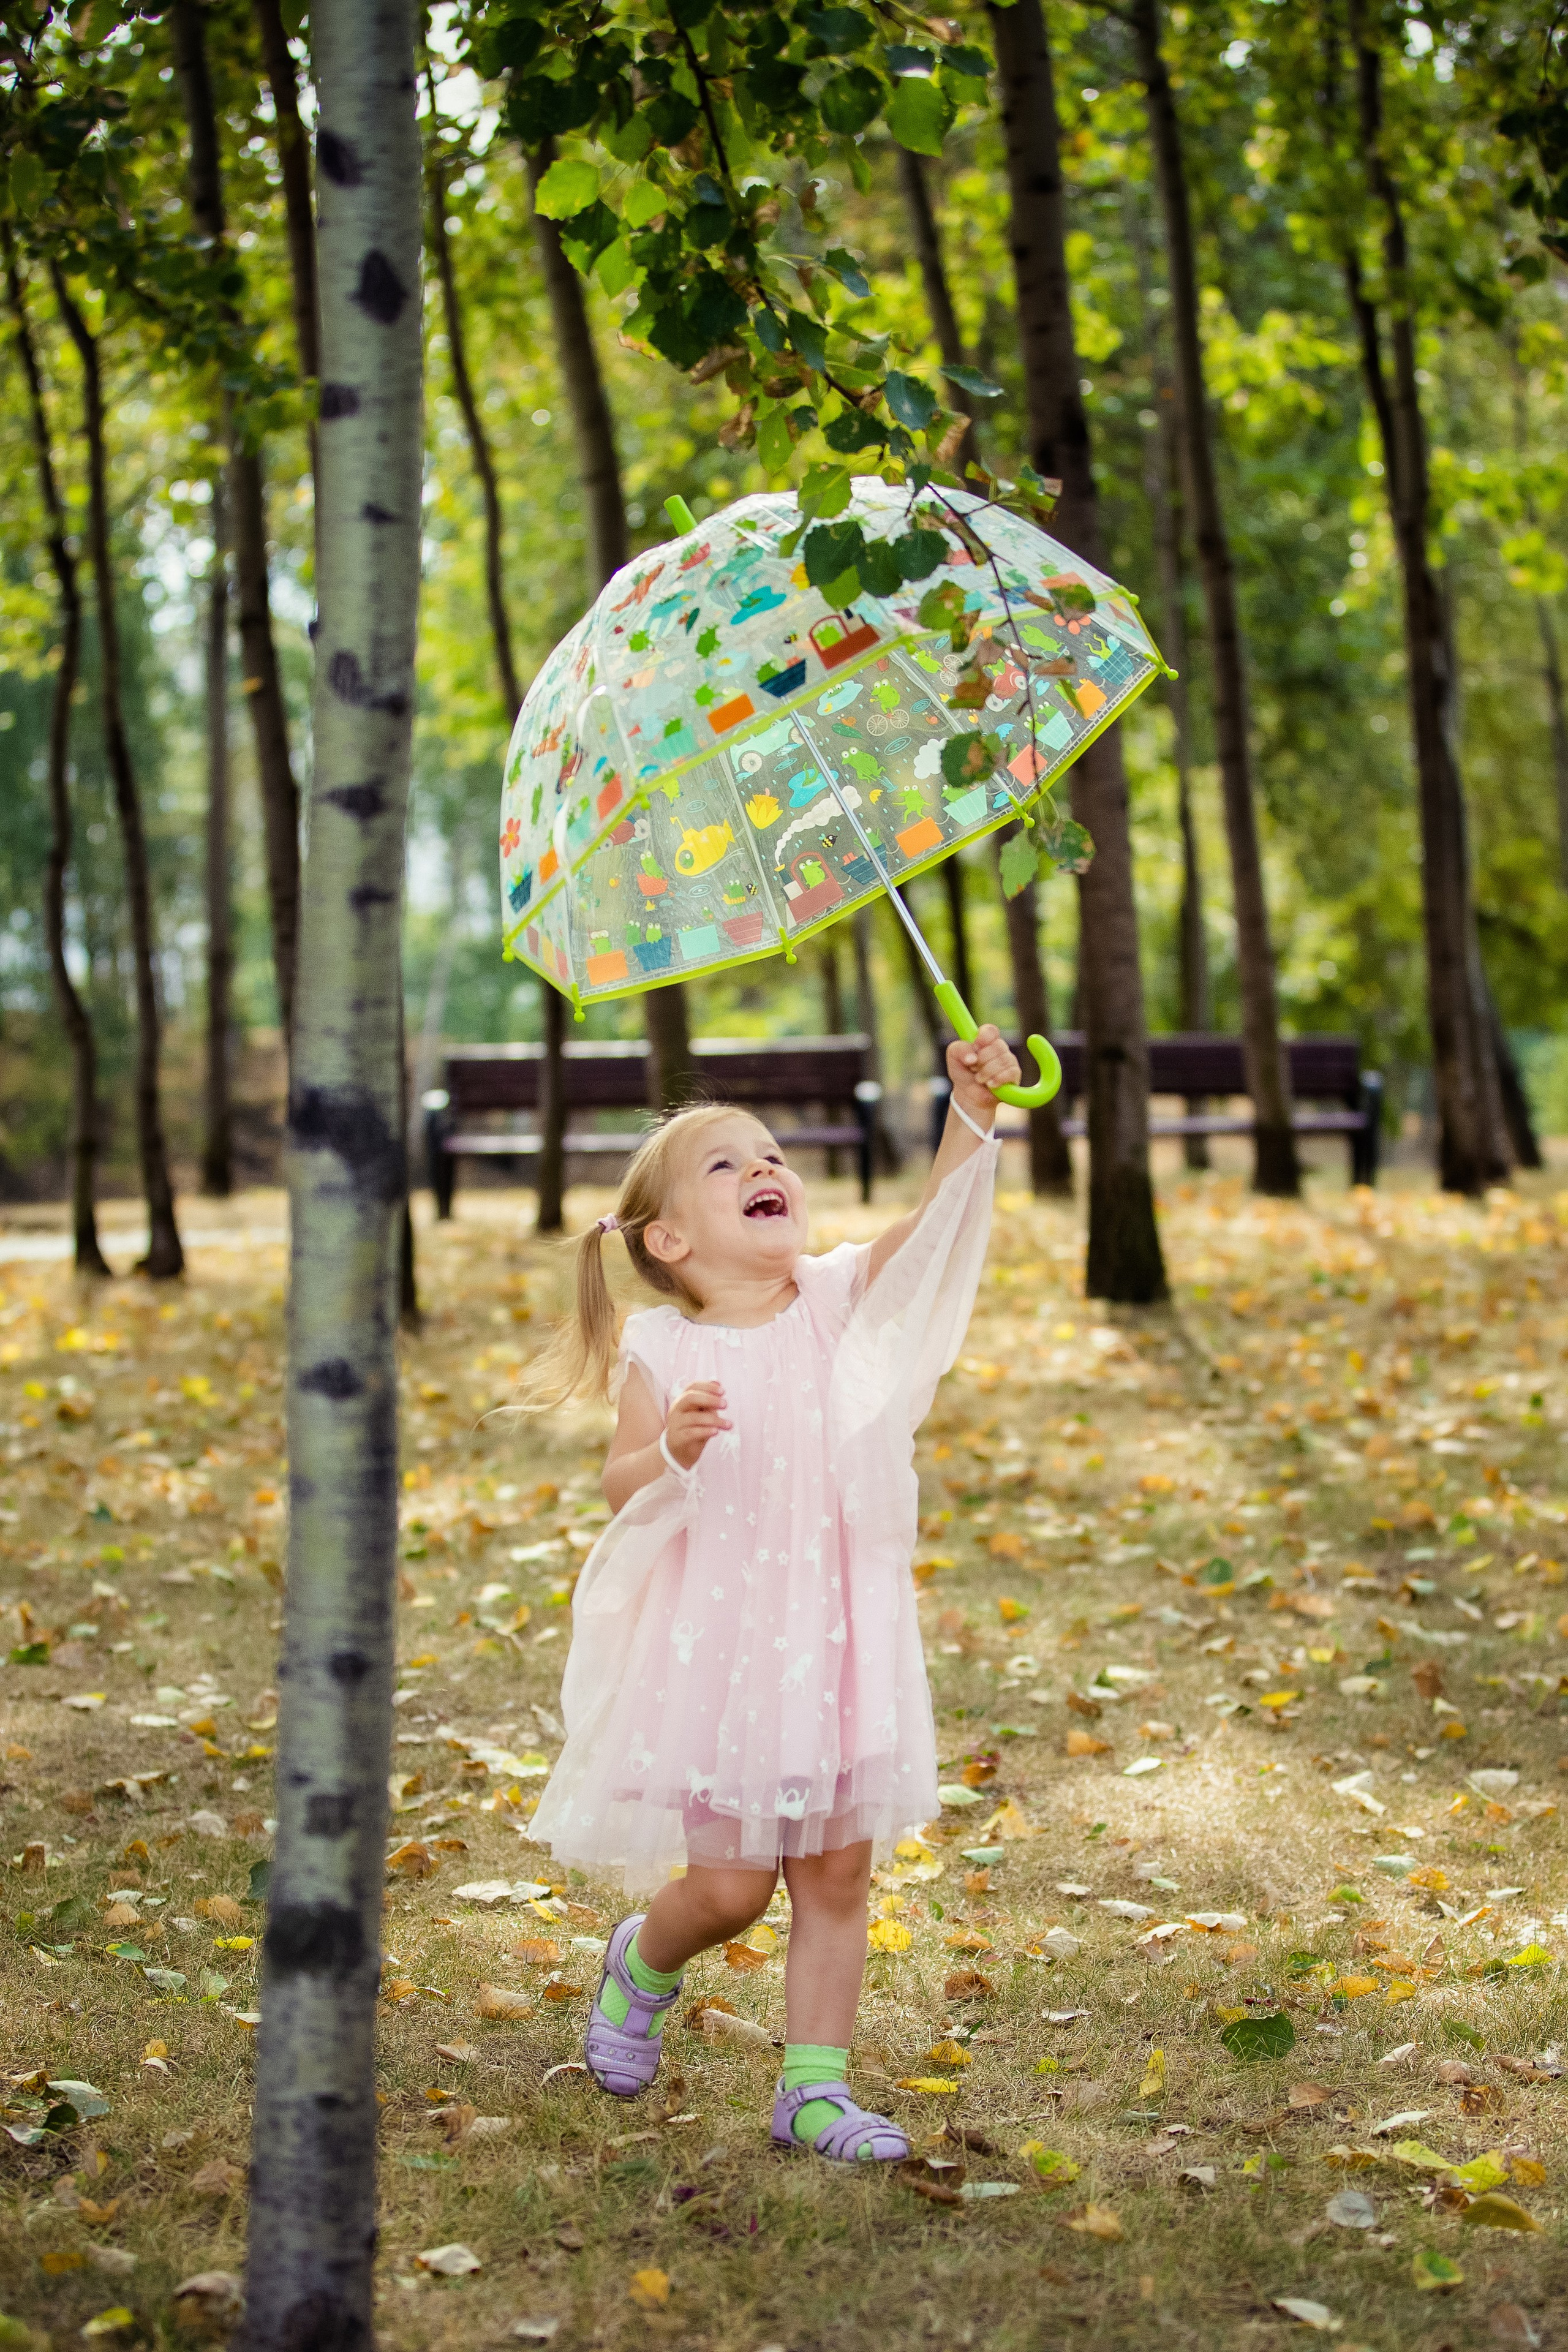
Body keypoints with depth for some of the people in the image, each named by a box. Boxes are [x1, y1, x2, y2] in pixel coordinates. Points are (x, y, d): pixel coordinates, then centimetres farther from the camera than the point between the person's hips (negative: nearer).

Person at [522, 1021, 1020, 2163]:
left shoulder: (837, 1300, 0)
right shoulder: (662, 1353, -5)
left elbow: (936, 1225, -15)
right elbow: (620, 1490, -9)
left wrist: (972, 1113, -30)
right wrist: (670, 1448, -30)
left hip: (835, 1644, 3)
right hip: (715, 1648, -3)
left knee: (837, 1872, 7)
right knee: (729, 1884, 1)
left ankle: (816, 2086, 20)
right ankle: (642, 1964, 34)